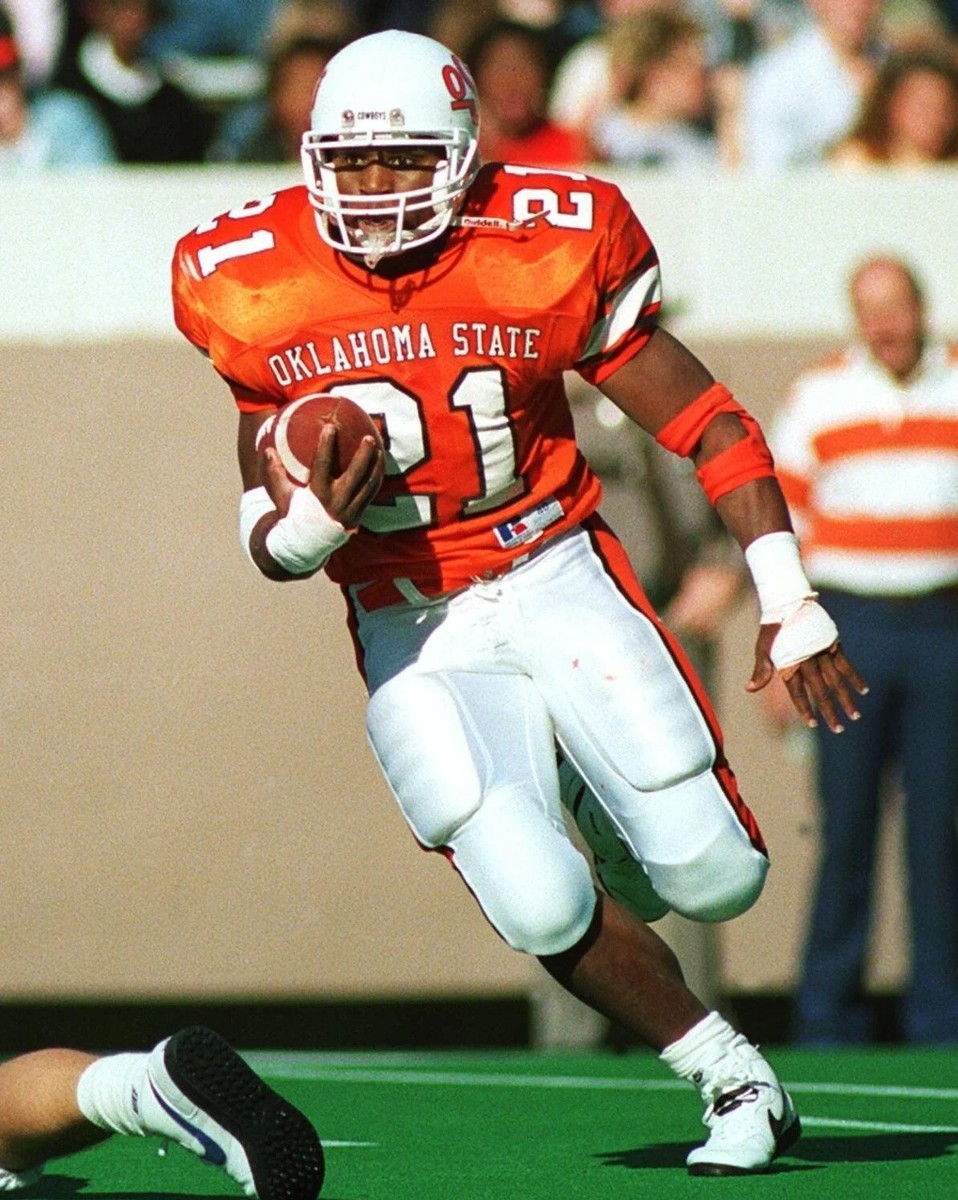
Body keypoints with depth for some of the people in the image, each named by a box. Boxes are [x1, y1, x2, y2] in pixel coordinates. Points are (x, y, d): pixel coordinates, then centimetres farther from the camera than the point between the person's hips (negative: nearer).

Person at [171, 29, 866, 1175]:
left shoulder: (546, 252, -13)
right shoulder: (257, 289, -8)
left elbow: (709, 425, -4)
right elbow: (270, 541, 2)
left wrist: (789, 605, -6)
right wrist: (314, 525, -22)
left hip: (557, 580, 0)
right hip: (413, 636, 0)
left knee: (713, 877, -8)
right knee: (542, 911, -17)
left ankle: (607, 827, 31)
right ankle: (733, 1079, 8)